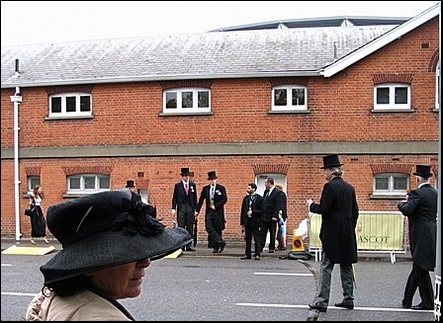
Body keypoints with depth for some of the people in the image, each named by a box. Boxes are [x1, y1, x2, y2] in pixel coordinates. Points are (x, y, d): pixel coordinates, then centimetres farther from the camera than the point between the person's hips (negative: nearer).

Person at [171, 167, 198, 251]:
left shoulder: (193, 185, 10)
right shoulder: (177, 185, 5)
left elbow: (195, 198, 9)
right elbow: (174, 198, 3)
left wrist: (196, 209, 4)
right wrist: (173, 208, -6)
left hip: (190, 208, 2)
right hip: (181, 207, -2)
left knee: (190, 228, 3)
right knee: (181, 227, -3)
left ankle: (189, 246, 6)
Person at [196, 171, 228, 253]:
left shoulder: (221, 188, 2)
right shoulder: (205, 189, 10)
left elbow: (225, 199, -5)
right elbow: (201, 200, 11)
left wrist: (216, 206, -13)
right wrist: (197, 210, 4)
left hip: (218, 212, -3)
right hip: (209, 212, 3)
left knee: (218, 230, 1)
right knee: (210, 229, -10)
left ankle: (216, 247, 10)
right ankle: (221, 242, -6)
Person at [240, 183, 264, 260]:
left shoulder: (259, 198, -4)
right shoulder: (246, 198, 11)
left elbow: (261, 210, -8)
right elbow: (243, 210, 12)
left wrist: (252, 212, -16)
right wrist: (242, 223, 9)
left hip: (255, 222, -5)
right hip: (247, 222, 5)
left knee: (257, 239, -1)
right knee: (247, 239, 9)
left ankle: (257, 254, 3)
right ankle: (247, 254, 15)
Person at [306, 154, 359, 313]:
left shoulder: (330, 186, -13)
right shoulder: (349, 187, 10)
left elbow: (323, 209, -17)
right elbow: (355, 211, 13)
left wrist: (311, 205, 1)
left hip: (332, 233, -7)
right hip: (348, 233, 7)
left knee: (326, 266, -2)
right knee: (346, 265, 13)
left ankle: (322, 301, -1)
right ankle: (348, 299, 19)